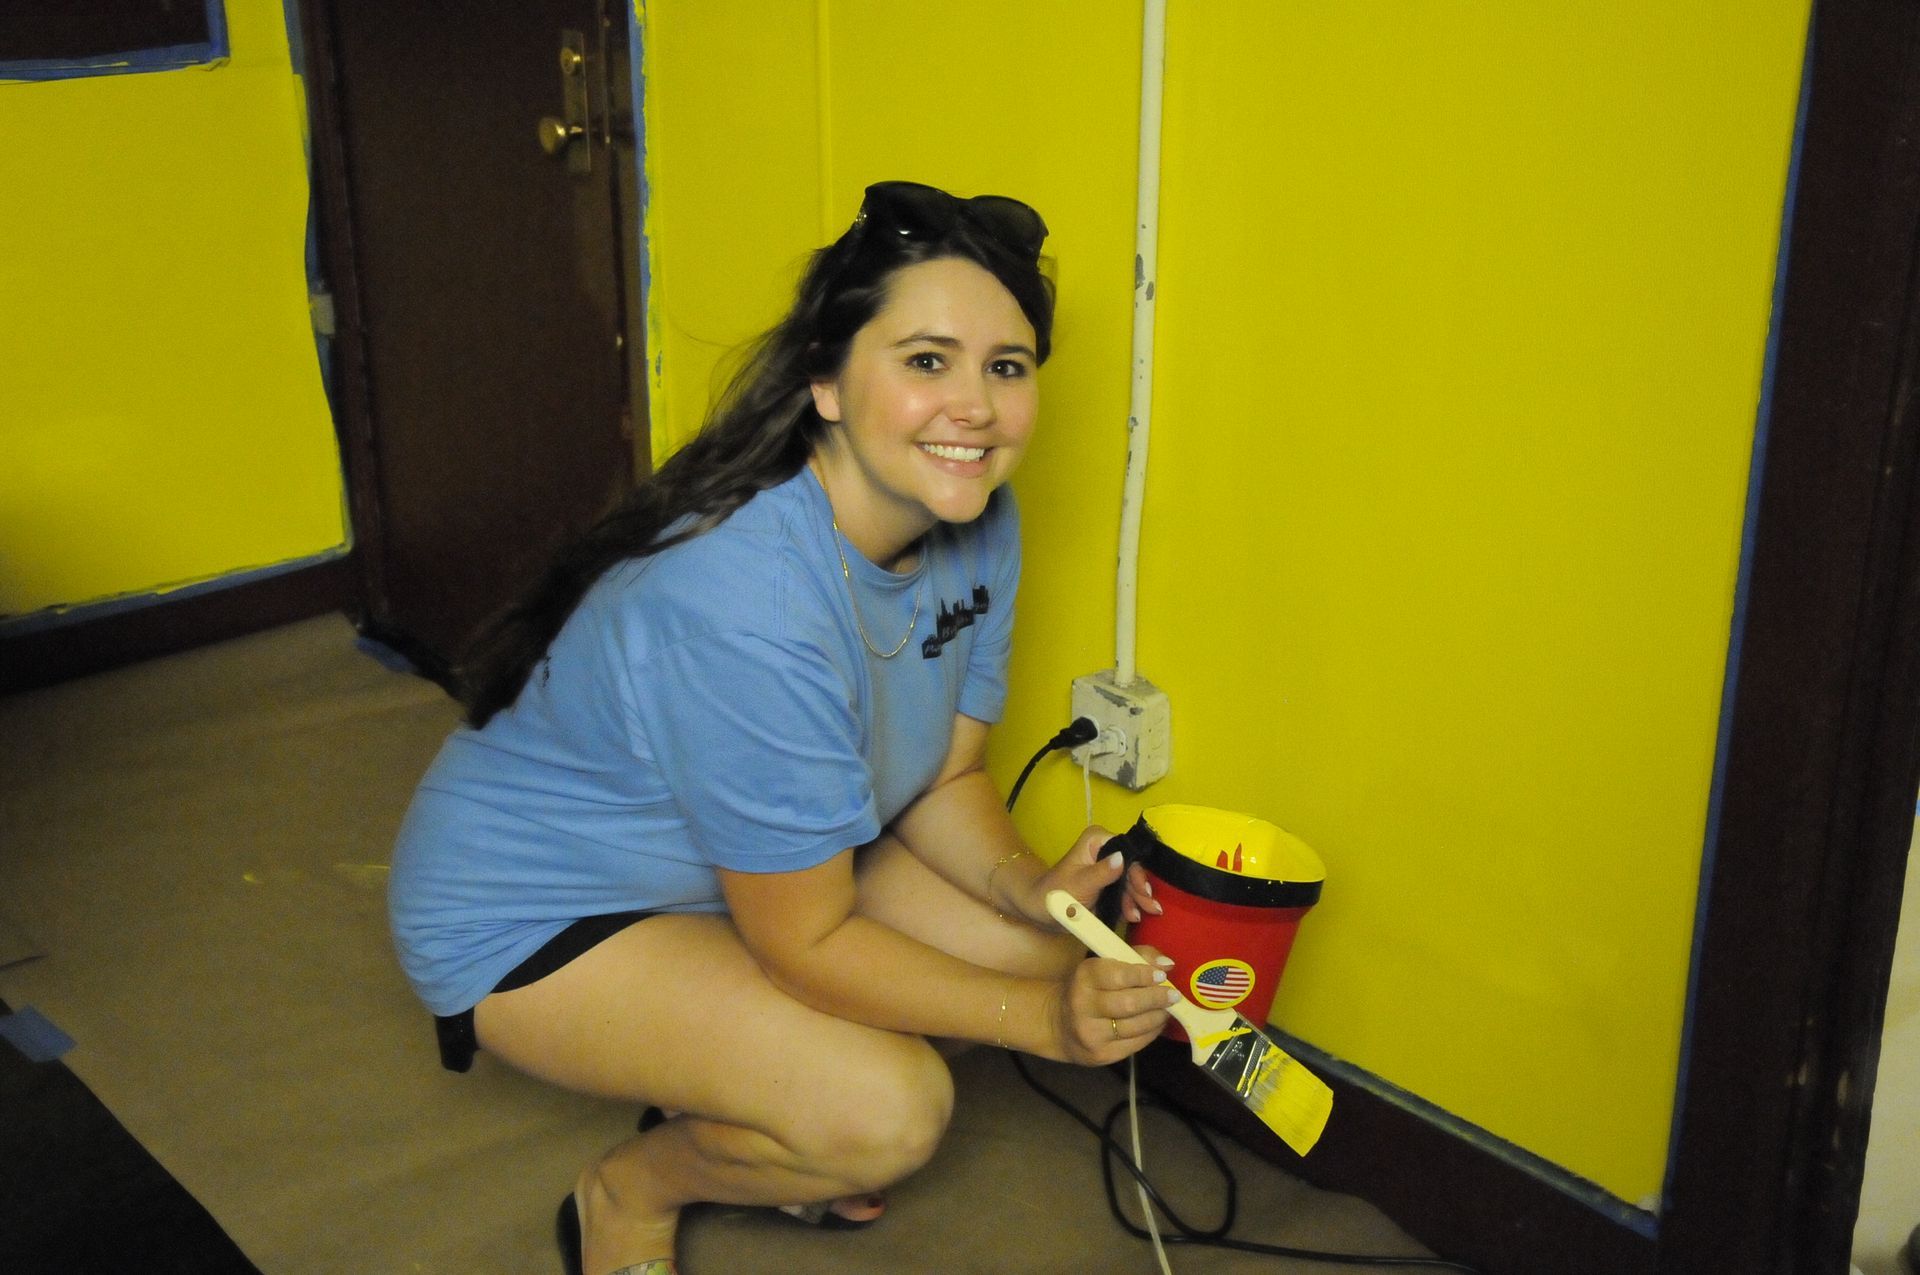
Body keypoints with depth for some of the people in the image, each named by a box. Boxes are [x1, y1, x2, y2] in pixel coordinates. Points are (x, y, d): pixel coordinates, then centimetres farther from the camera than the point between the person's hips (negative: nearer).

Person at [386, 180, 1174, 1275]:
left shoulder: (977, 527, -11)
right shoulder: (747, 609, -37)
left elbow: (944, 778, 0)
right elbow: (804, 946, -27)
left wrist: (1032, 888, -19)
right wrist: (1042, 1017, -26)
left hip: (756, 874, 9)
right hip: (534, 916, -8)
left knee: (1052, 942, -4)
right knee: (886, 1110, -27)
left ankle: (721, 1097, 12)